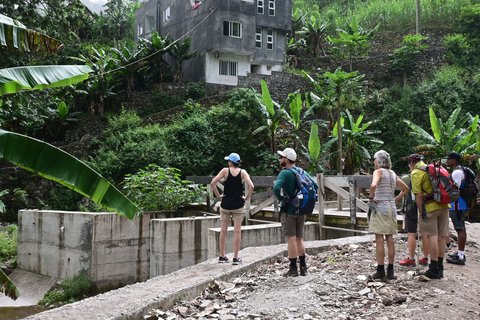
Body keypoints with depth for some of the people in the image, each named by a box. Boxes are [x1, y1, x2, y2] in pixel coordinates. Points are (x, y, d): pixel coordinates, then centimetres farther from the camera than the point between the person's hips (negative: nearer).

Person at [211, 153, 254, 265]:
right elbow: (251, 186, -15)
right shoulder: (243, 172, -3)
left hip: (225, 204, 1)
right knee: (237, 231, 4)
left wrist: (218, 195, -3)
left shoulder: (225, 171, -4)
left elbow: (213, 183, -13)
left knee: (223, 230, 11)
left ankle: (222, 256, 16)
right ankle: (235, 257, 5)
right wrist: (247, 198, -3)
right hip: (238, 205, 0)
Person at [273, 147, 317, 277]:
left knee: (291, 239, 0)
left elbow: (276, 188, -30)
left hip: (288, 210, -6)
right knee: (299, 238, 15)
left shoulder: (285, 173, -14)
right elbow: (315, 186, 9)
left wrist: (281, 199, -14)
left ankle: (293, 269, 5)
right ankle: (303, 267, 19)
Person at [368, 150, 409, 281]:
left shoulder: (378, 171, -8)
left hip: (380, 207, -7)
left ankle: (380, 271, -3)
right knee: (390, 239, 9)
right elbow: (405, 189, 21)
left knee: (379, 239, -4)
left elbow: (373, 185, -28)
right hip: (392, 208, 7)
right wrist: (395, 199, 17)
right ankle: (390, 271, 13)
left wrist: (371, 197, -14)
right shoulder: (393, 174, 14)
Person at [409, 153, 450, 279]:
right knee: (441, 237, 11)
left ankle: (434, 269, 1)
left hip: (430, 208, -7)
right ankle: (440, 268, 19)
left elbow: (418, 195, -11)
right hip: (443, 206, 7)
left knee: (431, 237, -2)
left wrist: (421, 212, -6)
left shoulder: (416, 173, -5)